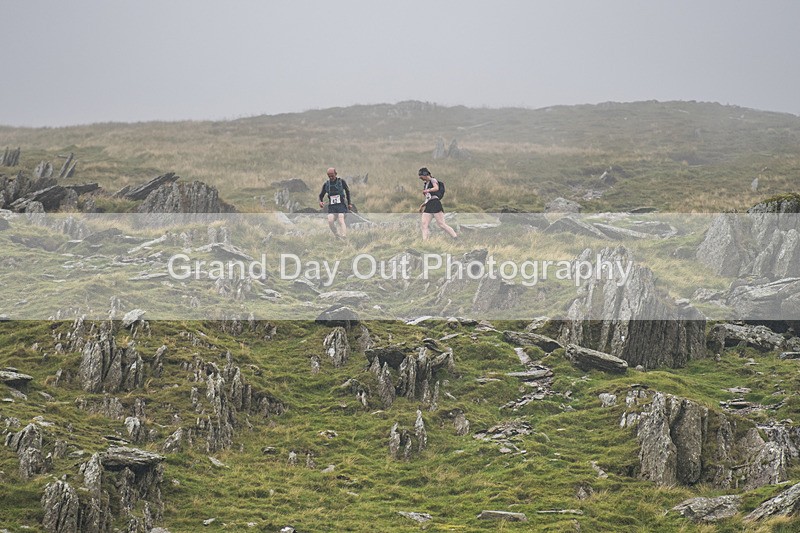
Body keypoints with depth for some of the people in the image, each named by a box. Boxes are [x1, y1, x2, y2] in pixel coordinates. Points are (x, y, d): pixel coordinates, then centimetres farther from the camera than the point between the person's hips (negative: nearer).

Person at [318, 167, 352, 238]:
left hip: (341, 205, -3)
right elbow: (321, 195, 17)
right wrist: (320, 201, -5)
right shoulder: (326, 184, 7)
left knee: (341, 220, -21)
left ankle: (344, 237, -30)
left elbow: (347, 191, 15)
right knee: (330, 221, -17)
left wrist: (349, 203, 14)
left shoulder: (341, 181, 1)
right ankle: (337, 236, 1)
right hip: (331, 206, 3)